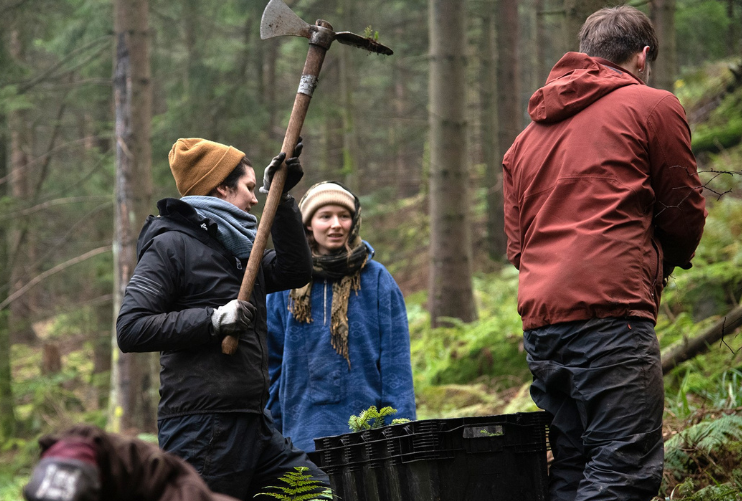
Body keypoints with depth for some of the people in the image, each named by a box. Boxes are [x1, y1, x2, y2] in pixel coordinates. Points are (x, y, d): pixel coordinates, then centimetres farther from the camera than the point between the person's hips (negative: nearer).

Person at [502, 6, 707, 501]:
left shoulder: (530, 133, 24)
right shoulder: (653, 106, 6)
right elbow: (685, 214, 10)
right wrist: (665, 260, 28)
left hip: (539, 316, 7)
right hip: (612, 312, -7)